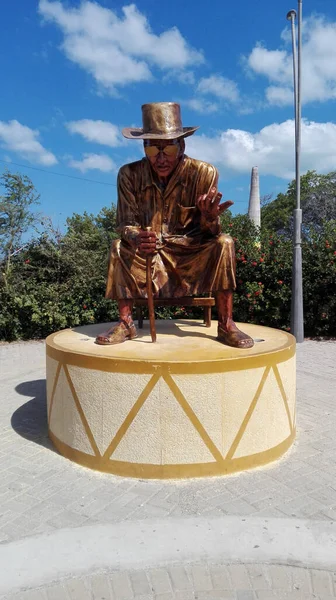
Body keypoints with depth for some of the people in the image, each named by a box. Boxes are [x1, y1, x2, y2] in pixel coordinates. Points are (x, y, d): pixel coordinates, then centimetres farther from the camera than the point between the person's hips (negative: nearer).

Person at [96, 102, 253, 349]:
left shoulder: (204, 173, -14)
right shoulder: (130, 174, -12)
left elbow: (211, 232, -14)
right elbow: (126, 224, -12)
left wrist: (209, 217, -39)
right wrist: (137, 239, -36)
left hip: (193, 257, 0)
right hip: (148, 257, 1)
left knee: (224, 243, -25)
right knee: (119, 248, -25)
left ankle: (226, 324, -17)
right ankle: (125, 323, -13)